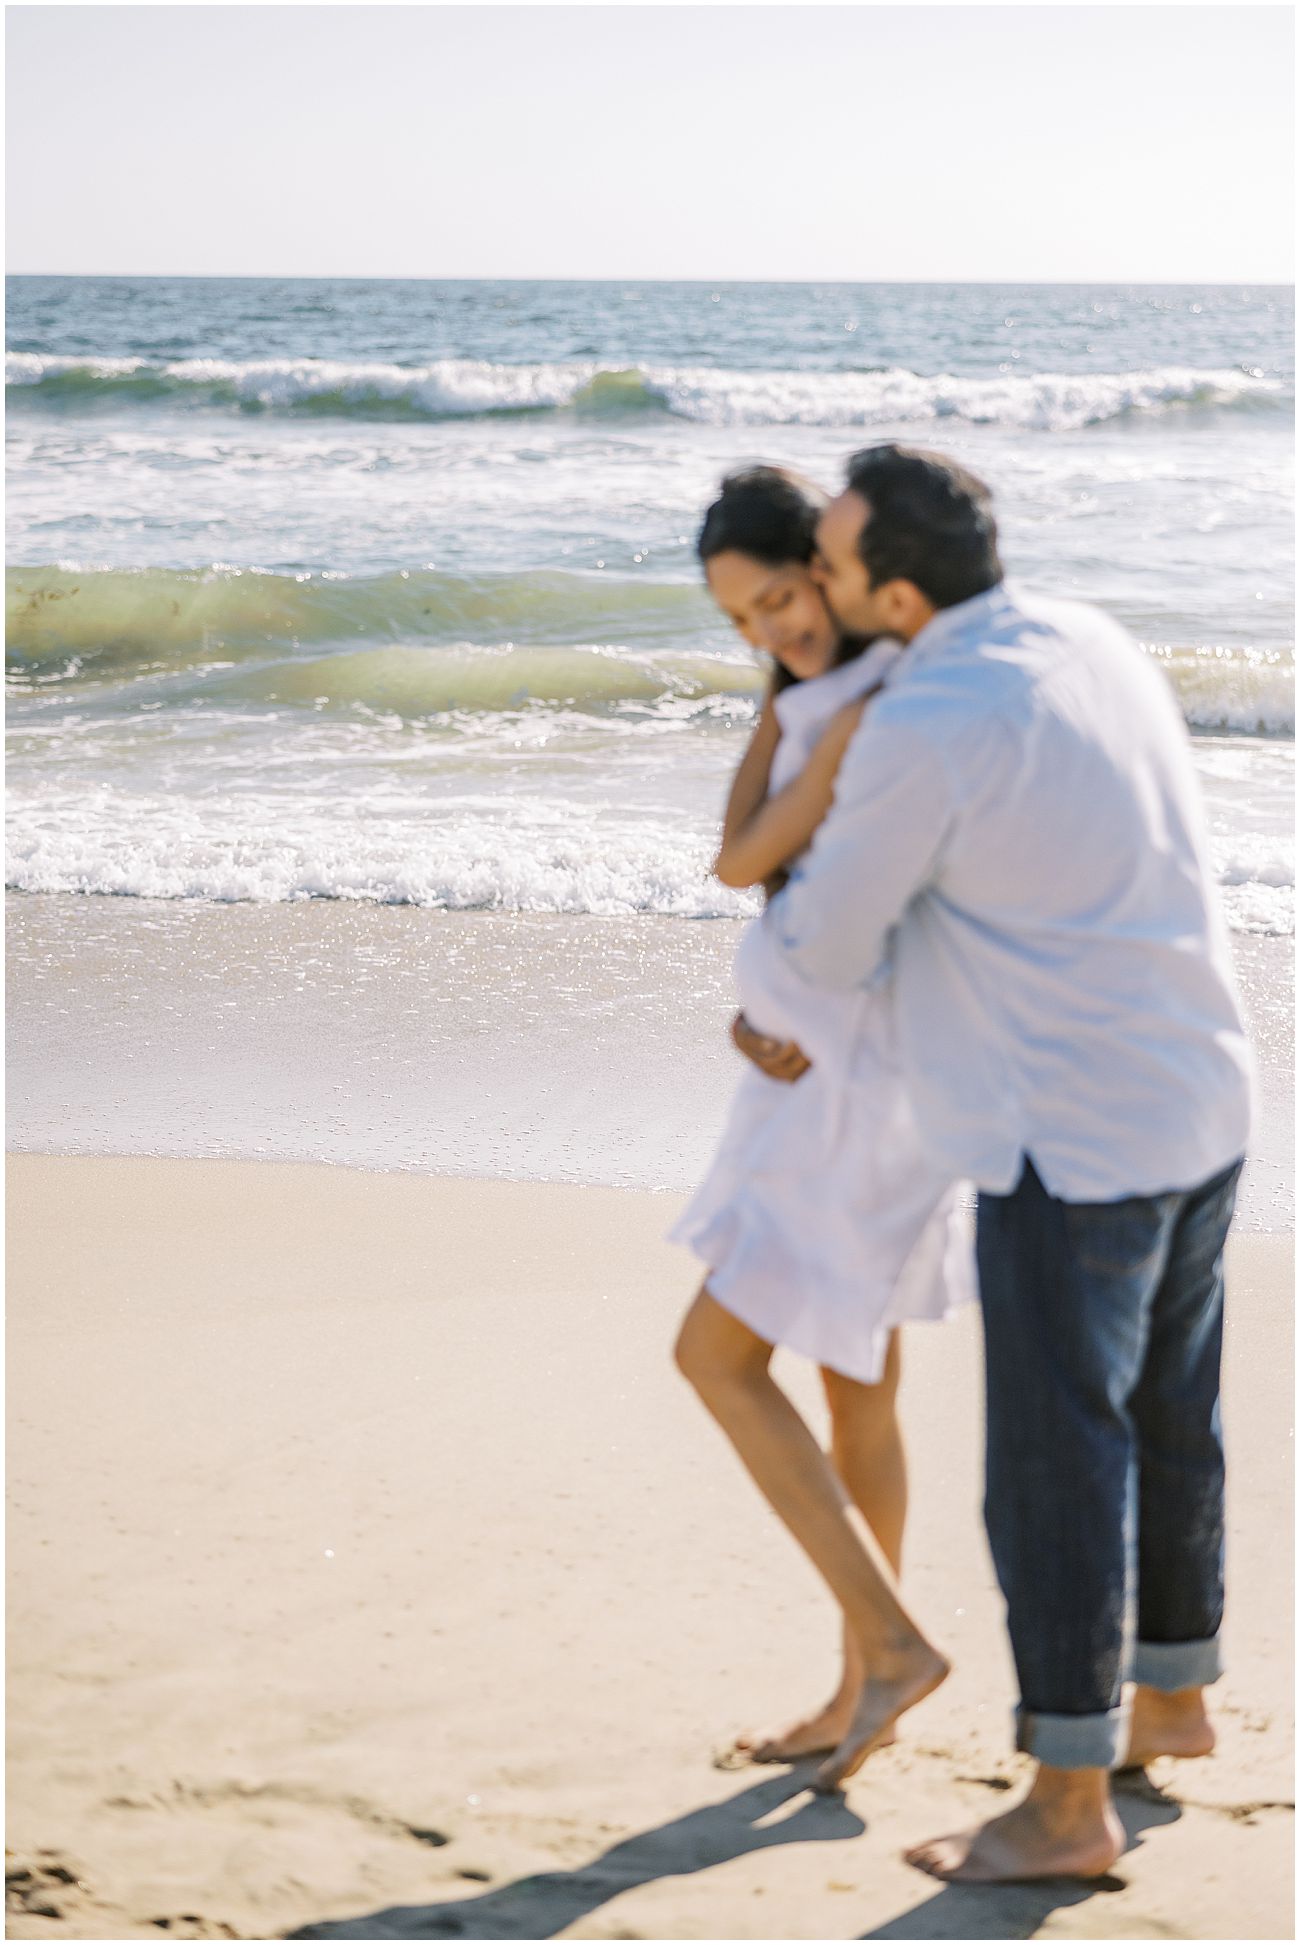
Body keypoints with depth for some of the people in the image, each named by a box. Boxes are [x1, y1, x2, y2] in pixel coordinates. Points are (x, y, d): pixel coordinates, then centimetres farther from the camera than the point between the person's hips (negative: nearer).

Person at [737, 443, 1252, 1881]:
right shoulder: (1093, 643, 8)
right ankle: (1170, 1695, 39)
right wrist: (814, 1023, 21)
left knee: (1057, 1463, 0)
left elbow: (827, 943, -7)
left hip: (1074, 1138, -9)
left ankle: (1069, 1804, 9)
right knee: (1165, 1419, 22)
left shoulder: (915, 734, -21)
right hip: (1200, 1103, 9)